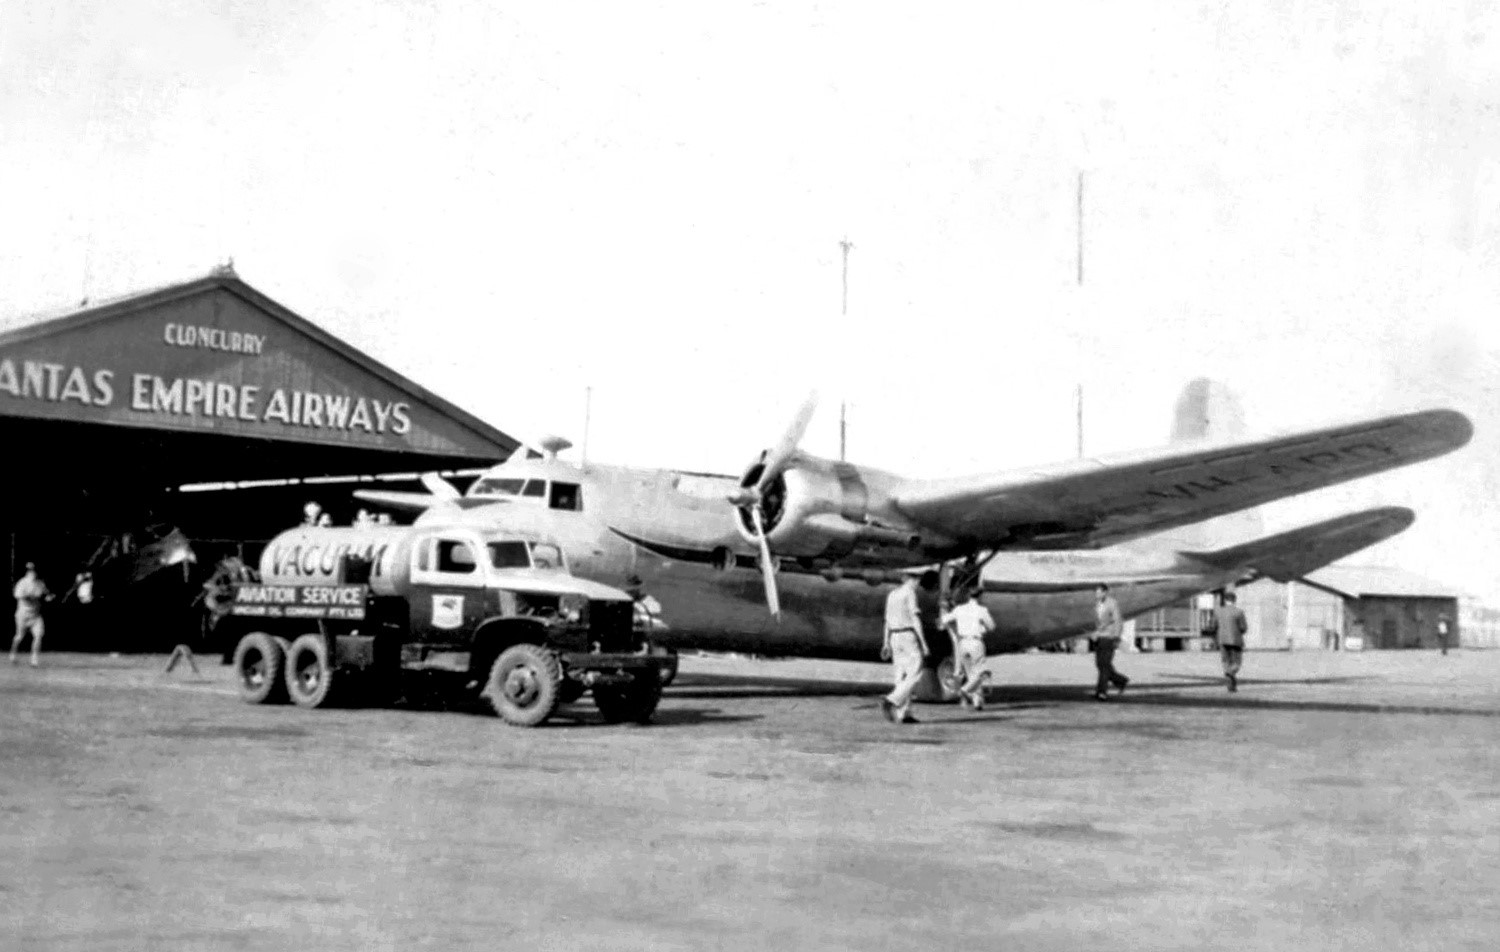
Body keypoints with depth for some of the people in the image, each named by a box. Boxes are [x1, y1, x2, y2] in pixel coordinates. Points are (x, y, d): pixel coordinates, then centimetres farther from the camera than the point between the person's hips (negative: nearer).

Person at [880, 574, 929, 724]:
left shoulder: (891, 595, 16)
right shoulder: (910, 593, -8)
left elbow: (888, 621, 18)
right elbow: (915, 618, -14)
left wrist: (887, 644, 20)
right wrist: (923, 642, -14)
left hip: (894, 637, 8)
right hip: (909, 636, -8)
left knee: (902, 676, 7)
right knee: (915, 675, -8)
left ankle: (904, 714, 3)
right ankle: (891, 701, -25)